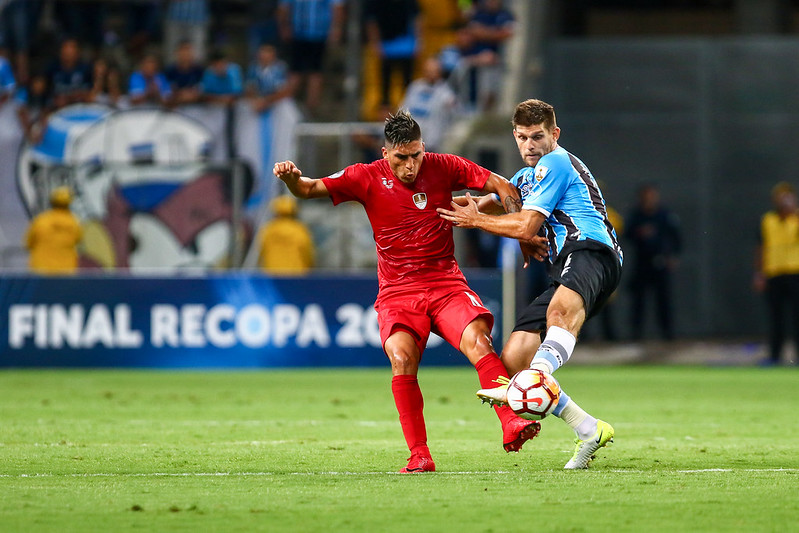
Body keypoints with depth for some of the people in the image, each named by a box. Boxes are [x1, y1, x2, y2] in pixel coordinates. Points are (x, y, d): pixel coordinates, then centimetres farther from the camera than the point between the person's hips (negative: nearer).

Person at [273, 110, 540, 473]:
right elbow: (309, 189, -4)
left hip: (446, 284, 1)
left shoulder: (443, 167, 0)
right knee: (402, 358, -25)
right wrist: (291, 177, -27)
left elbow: (500, 185, 7)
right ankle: (419, 456, -19)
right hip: (397, 292, -1)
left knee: (478, 341, -26)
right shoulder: (367, 178, -3)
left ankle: (511, 427, -27)